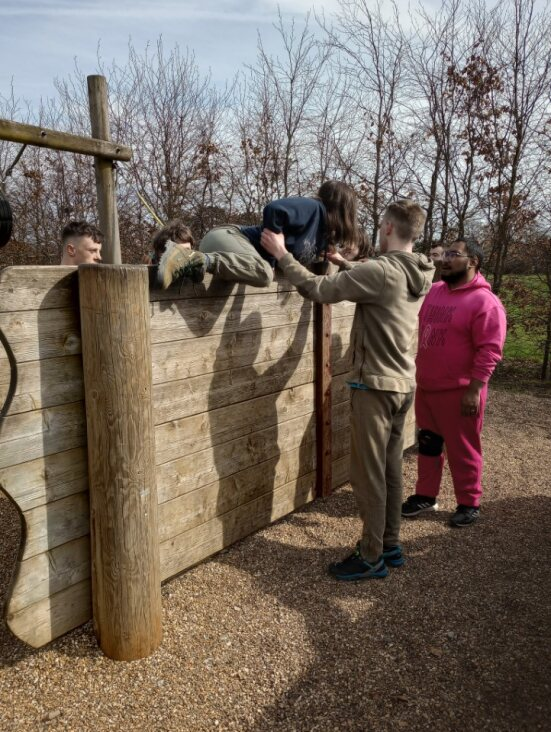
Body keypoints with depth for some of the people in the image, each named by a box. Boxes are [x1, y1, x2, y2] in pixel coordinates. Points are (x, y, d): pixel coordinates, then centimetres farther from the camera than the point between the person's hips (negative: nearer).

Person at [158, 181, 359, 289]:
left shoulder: (322, 229, 19)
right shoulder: (314, 209, -10)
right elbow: (274, 209, -26)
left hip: (230, 242, 12)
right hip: (227, 236, -12)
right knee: (263, 273, -37)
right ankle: (189, 260, -39)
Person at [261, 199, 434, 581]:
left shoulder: (381, 270, -20)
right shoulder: (418, 275, 6)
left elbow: (318, 290, -19)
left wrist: (282, 254, -9)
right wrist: (344, 263, 31)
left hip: (375, 387, -9)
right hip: (404, 385, 9)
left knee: (368, 475, 2)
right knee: (391, 470, 17)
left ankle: (372, 558, 15)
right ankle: (390, 546, 30)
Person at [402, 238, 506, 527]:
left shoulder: (484, 302, -15)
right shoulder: (435, 291, 7)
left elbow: (489, 351, -19)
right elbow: (421, 331, 20)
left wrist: (474, 390, -20)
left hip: (458, 391, -7)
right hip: (425, 387, 7)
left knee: (462, 450, 6)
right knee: (428, 444, 16)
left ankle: (469, 503, 22)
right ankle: (425, 495, 30)